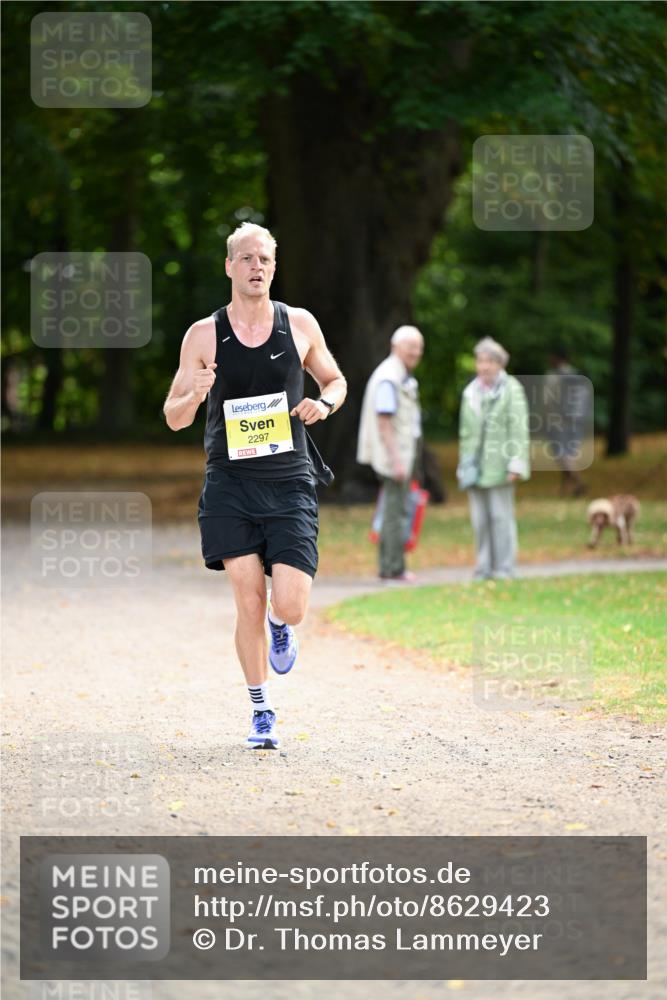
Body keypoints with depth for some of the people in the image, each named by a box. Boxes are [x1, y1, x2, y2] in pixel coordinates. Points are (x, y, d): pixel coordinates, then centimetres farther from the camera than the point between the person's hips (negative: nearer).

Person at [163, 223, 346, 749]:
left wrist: (324, 403, -4)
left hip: (290, 484, 0)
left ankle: (280, 625, 29)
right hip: (231, 484, 0)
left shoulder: (300, 324, 4)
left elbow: (336, 380, 19)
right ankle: (262, 712, 12)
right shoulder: (204, 335, 0)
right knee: (249, 603, -5)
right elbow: (173, 417, 4)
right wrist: (195, 395, -19)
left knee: (289, 608, -10)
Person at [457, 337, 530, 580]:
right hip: (475, 466, 5)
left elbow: (518, 429, -7)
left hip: (498, 466, -5)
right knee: (479, 518, 4)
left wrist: (515, 465, -14)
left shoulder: (511, 390, -3)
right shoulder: (471, 392, 13)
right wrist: (463, 465, 14)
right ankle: (484, 566, 9)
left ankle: (505, 567, 1)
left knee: (501, 515, -4)